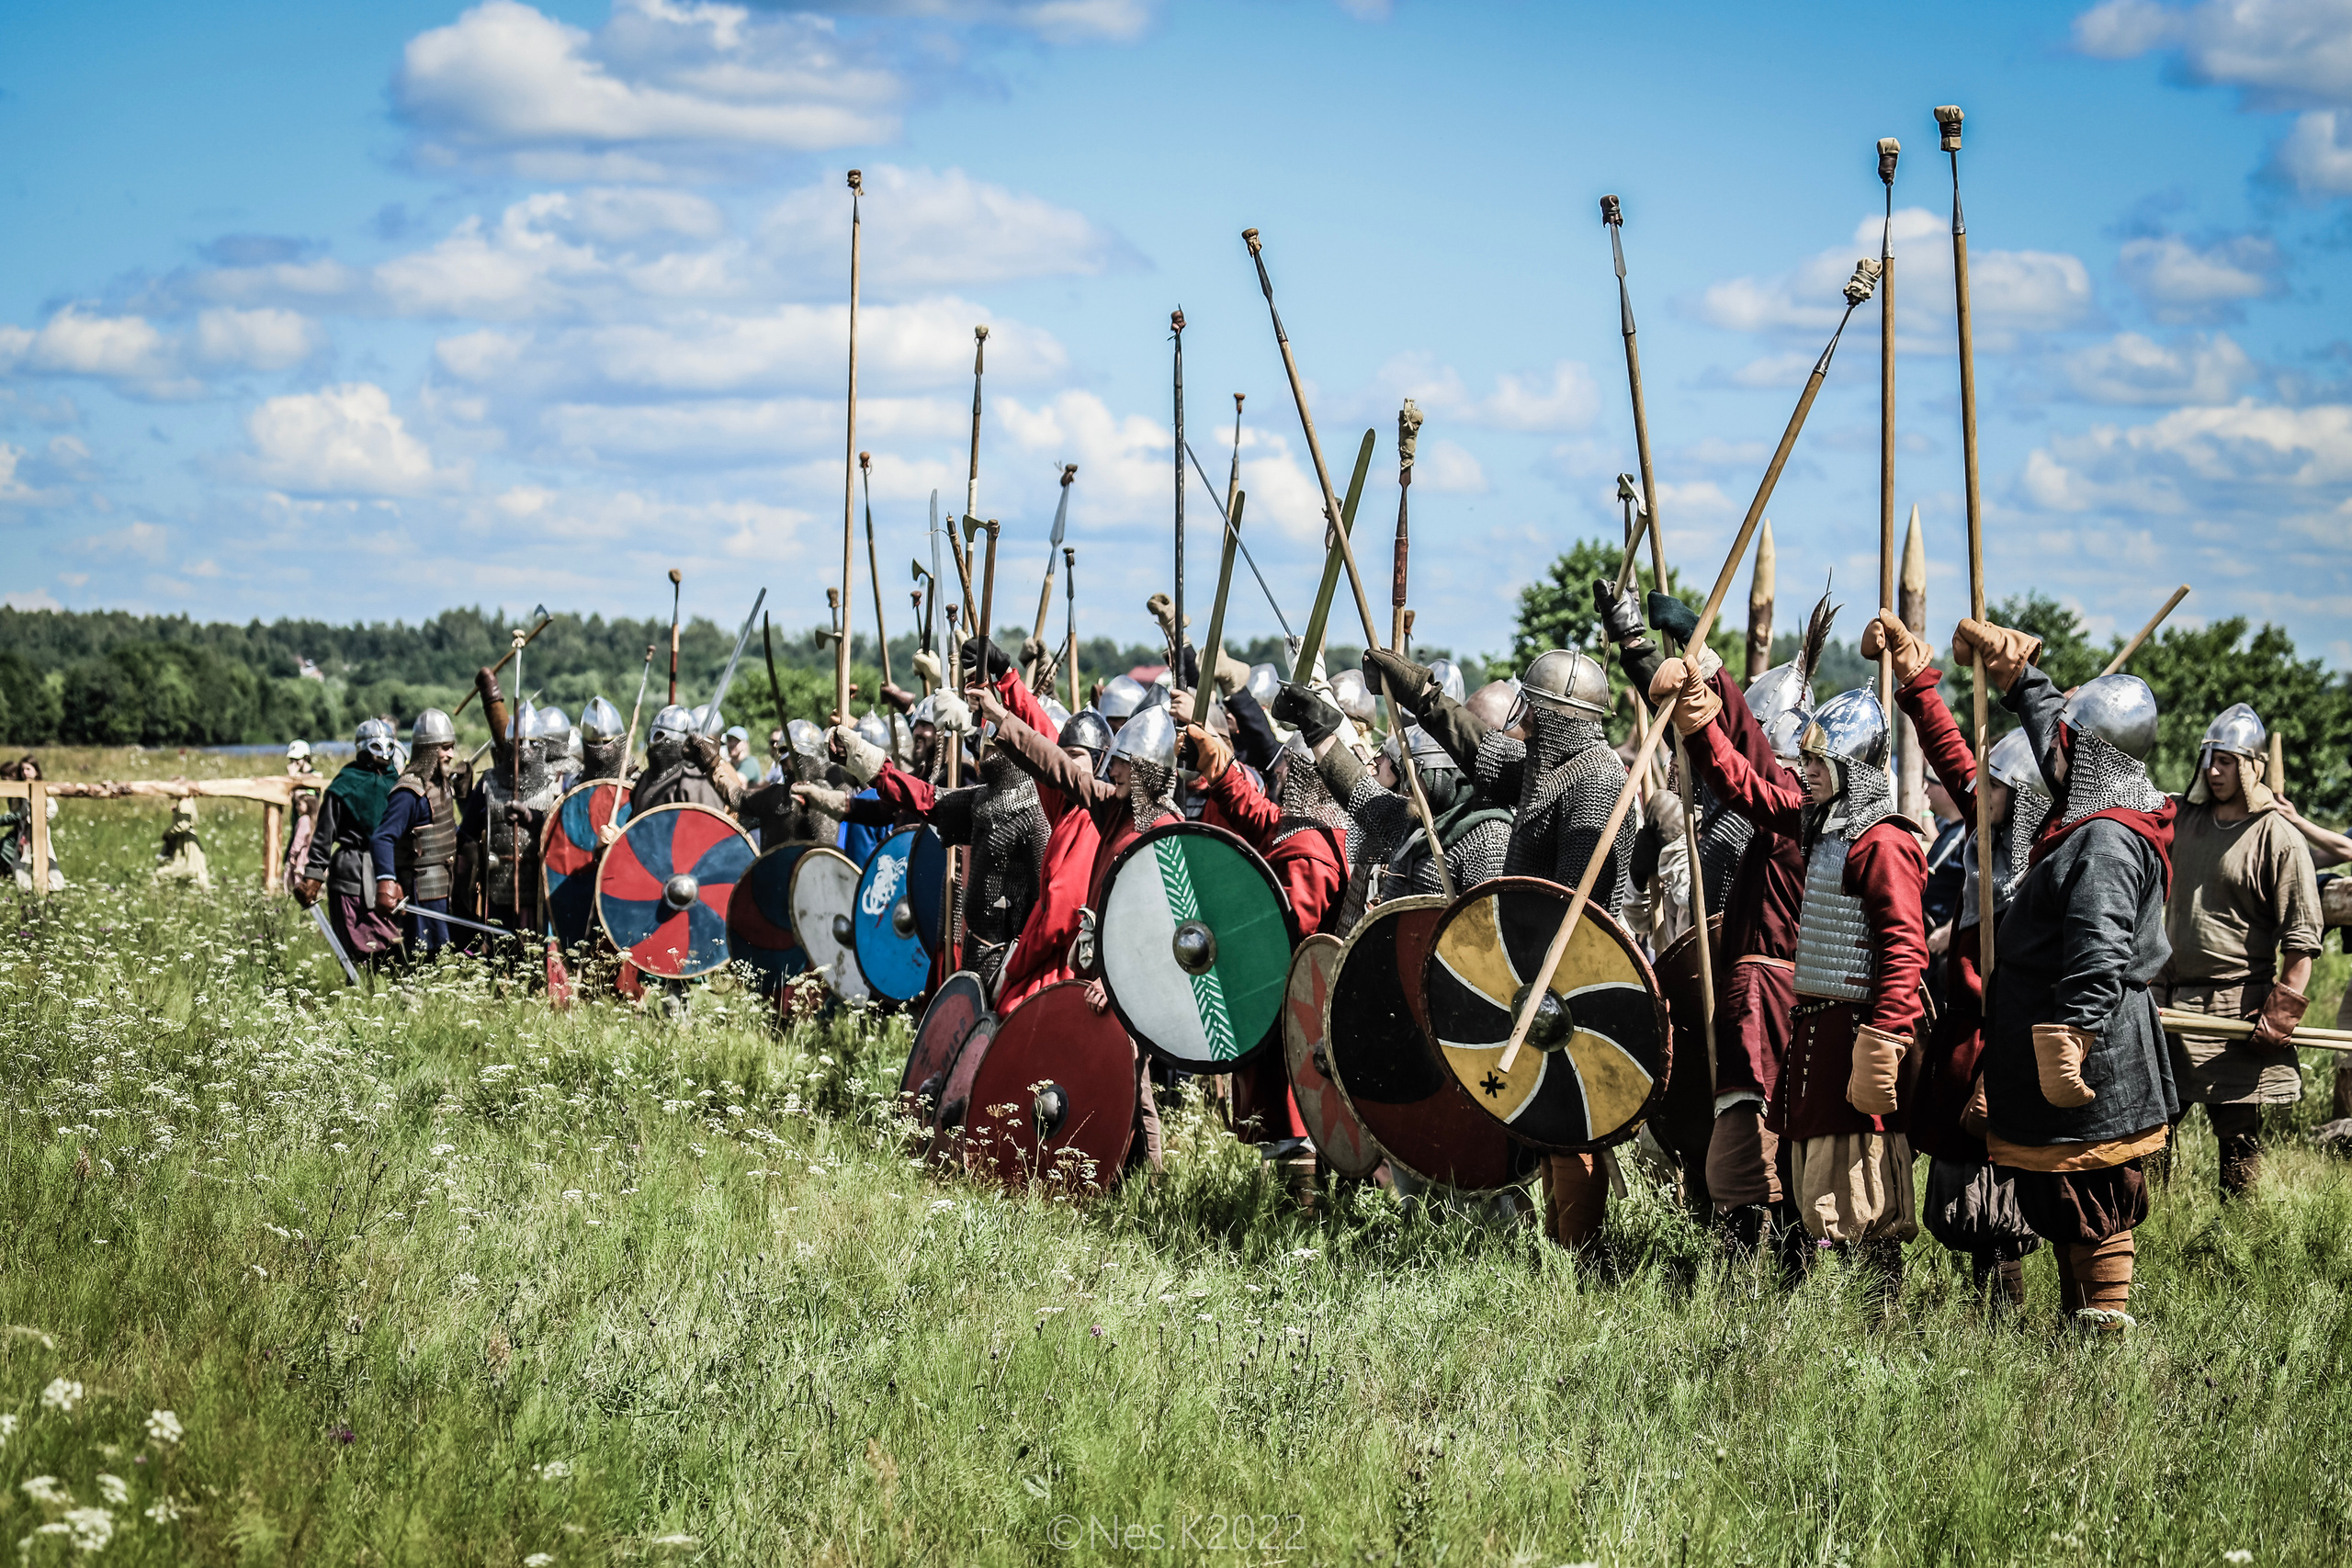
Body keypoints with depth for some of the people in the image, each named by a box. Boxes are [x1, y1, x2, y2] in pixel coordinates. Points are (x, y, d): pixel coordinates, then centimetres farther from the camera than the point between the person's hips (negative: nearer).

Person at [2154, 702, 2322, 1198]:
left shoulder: (2279, 839, -8)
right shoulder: (2181, 818, 8)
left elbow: (2302, 939, -10)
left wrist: (2281, 1014, -16)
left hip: (2237, 1008, -5)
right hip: (2169, 999, 6)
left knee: (2237, 1134, 0)